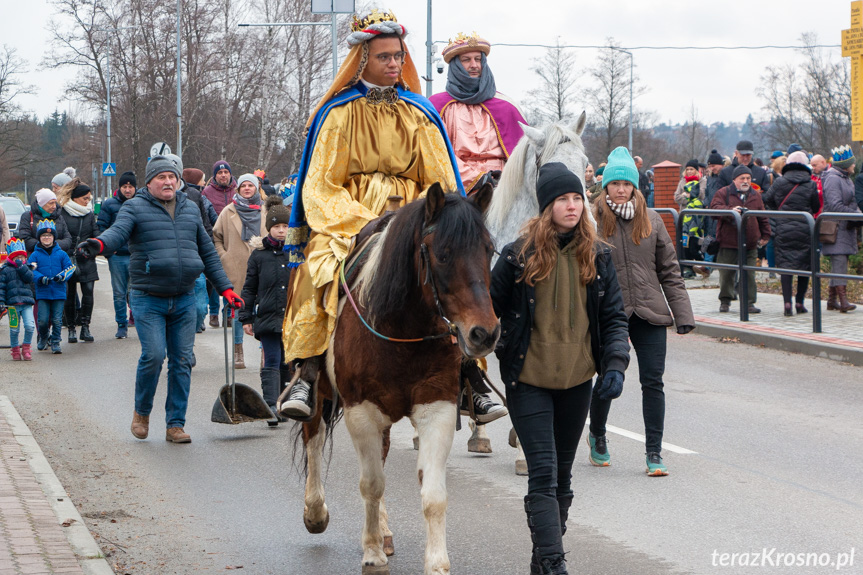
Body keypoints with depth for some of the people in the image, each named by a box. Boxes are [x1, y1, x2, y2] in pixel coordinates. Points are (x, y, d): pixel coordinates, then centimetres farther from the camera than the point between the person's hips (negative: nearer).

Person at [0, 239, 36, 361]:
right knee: (14, 329, 2)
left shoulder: (26, 268, 13)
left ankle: (26, 348, 9)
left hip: (27, 302, 2)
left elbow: (30, 278, -7)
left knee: (30, 325, -10)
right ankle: (15, 350, 20)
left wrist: (21, 266, -11)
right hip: (12, 303, -2)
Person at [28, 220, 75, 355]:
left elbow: (70, 267, 6)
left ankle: (55, 342, 11)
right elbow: (30, 271, -1)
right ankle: (43, 338, 24)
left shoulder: (61, 254, 6)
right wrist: (40, 278, -19)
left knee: (57, 319, 0)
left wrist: (62, 275, -14)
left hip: (59, 292, 0)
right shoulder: (35, 255, 4)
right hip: (42, 292, 0)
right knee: (42, 319, -4)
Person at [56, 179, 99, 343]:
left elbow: (96, 235, 8)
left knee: (88, 292, -6)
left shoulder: (90, 214, 10)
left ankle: (85, 327, 3)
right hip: (67, 260, -3)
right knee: (69, 295, 1)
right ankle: (71, 328, 12)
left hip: (86, 262, 3)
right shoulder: (62, 213, -3)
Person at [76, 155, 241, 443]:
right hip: (148, 299, -4)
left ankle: (175, 424, 12)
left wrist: (225, 288, 19)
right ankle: (141, 412, 12)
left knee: (182, 361, 2)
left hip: (184, 300, 4)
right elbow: (118, 231, -18)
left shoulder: (191, 209, 15)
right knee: (153, 355, -14)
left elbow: (208, 252, 21)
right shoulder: (135, 207, 1)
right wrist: (98, 244, -41)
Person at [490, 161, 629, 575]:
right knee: (543, 471, -12)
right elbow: (490, 308, 0)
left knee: (562, 472, 13)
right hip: (528, 380, -4)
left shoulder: (596, 256, 2)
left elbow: (613, 316, 6)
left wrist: (615, 365, -6)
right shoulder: (519, 256, -7)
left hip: (577, 380, 4)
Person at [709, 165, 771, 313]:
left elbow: (763, 218, 20)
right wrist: (730, 210, -27)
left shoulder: (756, 196, 14)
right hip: (728, 243, -3)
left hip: (750, 245, 3)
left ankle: (749, 303, 8)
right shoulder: (723, 193, 2)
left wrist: (765, 235, 16)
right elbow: (714, 208, -13)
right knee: (726, 274, 4)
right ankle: (725, 301, 17)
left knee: (749, 275, 3)